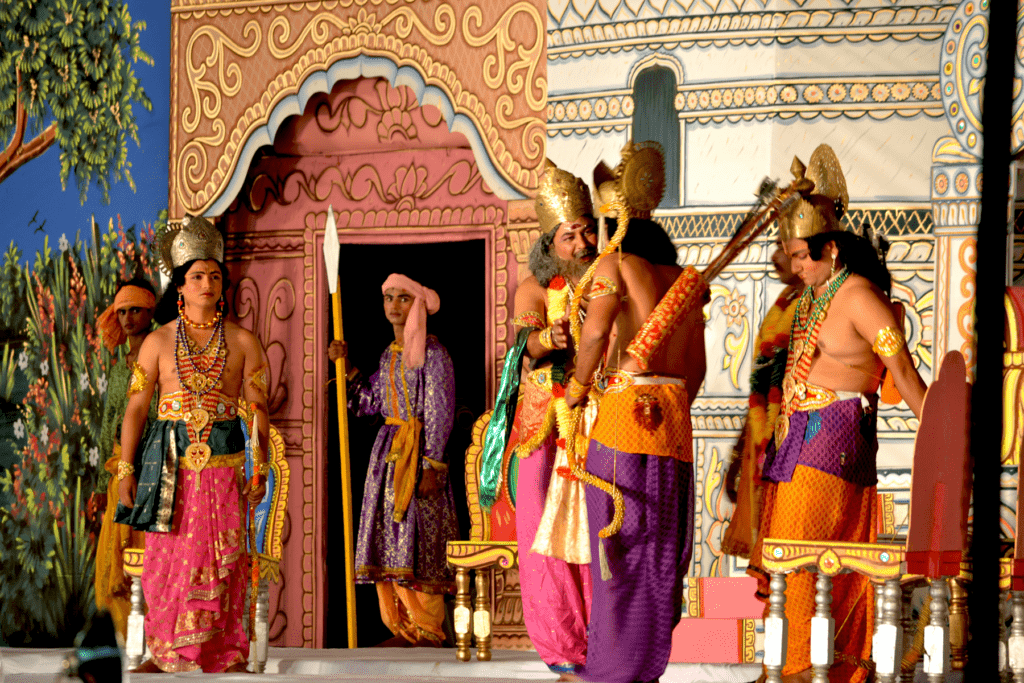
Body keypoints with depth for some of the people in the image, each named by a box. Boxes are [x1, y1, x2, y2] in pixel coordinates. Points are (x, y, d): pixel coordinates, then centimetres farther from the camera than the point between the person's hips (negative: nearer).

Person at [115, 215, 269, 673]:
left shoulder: (243, 342, 6)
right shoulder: (158, 342, 7)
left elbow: (258, 408, 6)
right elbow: (135, 407, 6)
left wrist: (259, 469, 0)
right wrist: (125, 470, 1)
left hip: (223, 462, 0)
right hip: (170, 462, 0)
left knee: (223, 557, -1)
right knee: (166, 556, 0)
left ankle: (225, 654, 7)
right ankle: (163, 653, 10)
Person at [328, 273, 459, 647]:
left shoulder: (432, 352, -7)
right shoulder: (389, 355, 16)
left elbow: (439, 412, -12)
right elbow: (367, 402, 16)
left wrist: (432, 466, -17)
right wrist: (345, 366, 8)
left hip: (419, 451, -8)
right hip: (388, 451, 8)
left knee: (418, 536, -9)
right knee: (391, 536, 5)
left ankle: (430, 631, -3)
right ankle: (404, 629, 9)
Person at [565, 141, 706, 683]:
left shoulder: (616, 264, -2)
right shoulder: (684, 280, 18)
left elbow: (595, 333, -16)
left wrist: (577, 388, -1)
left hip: (626, 410, -6)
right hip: (674, 422, 6)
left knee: (621, 543, -3)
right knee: (661, 547, 11)